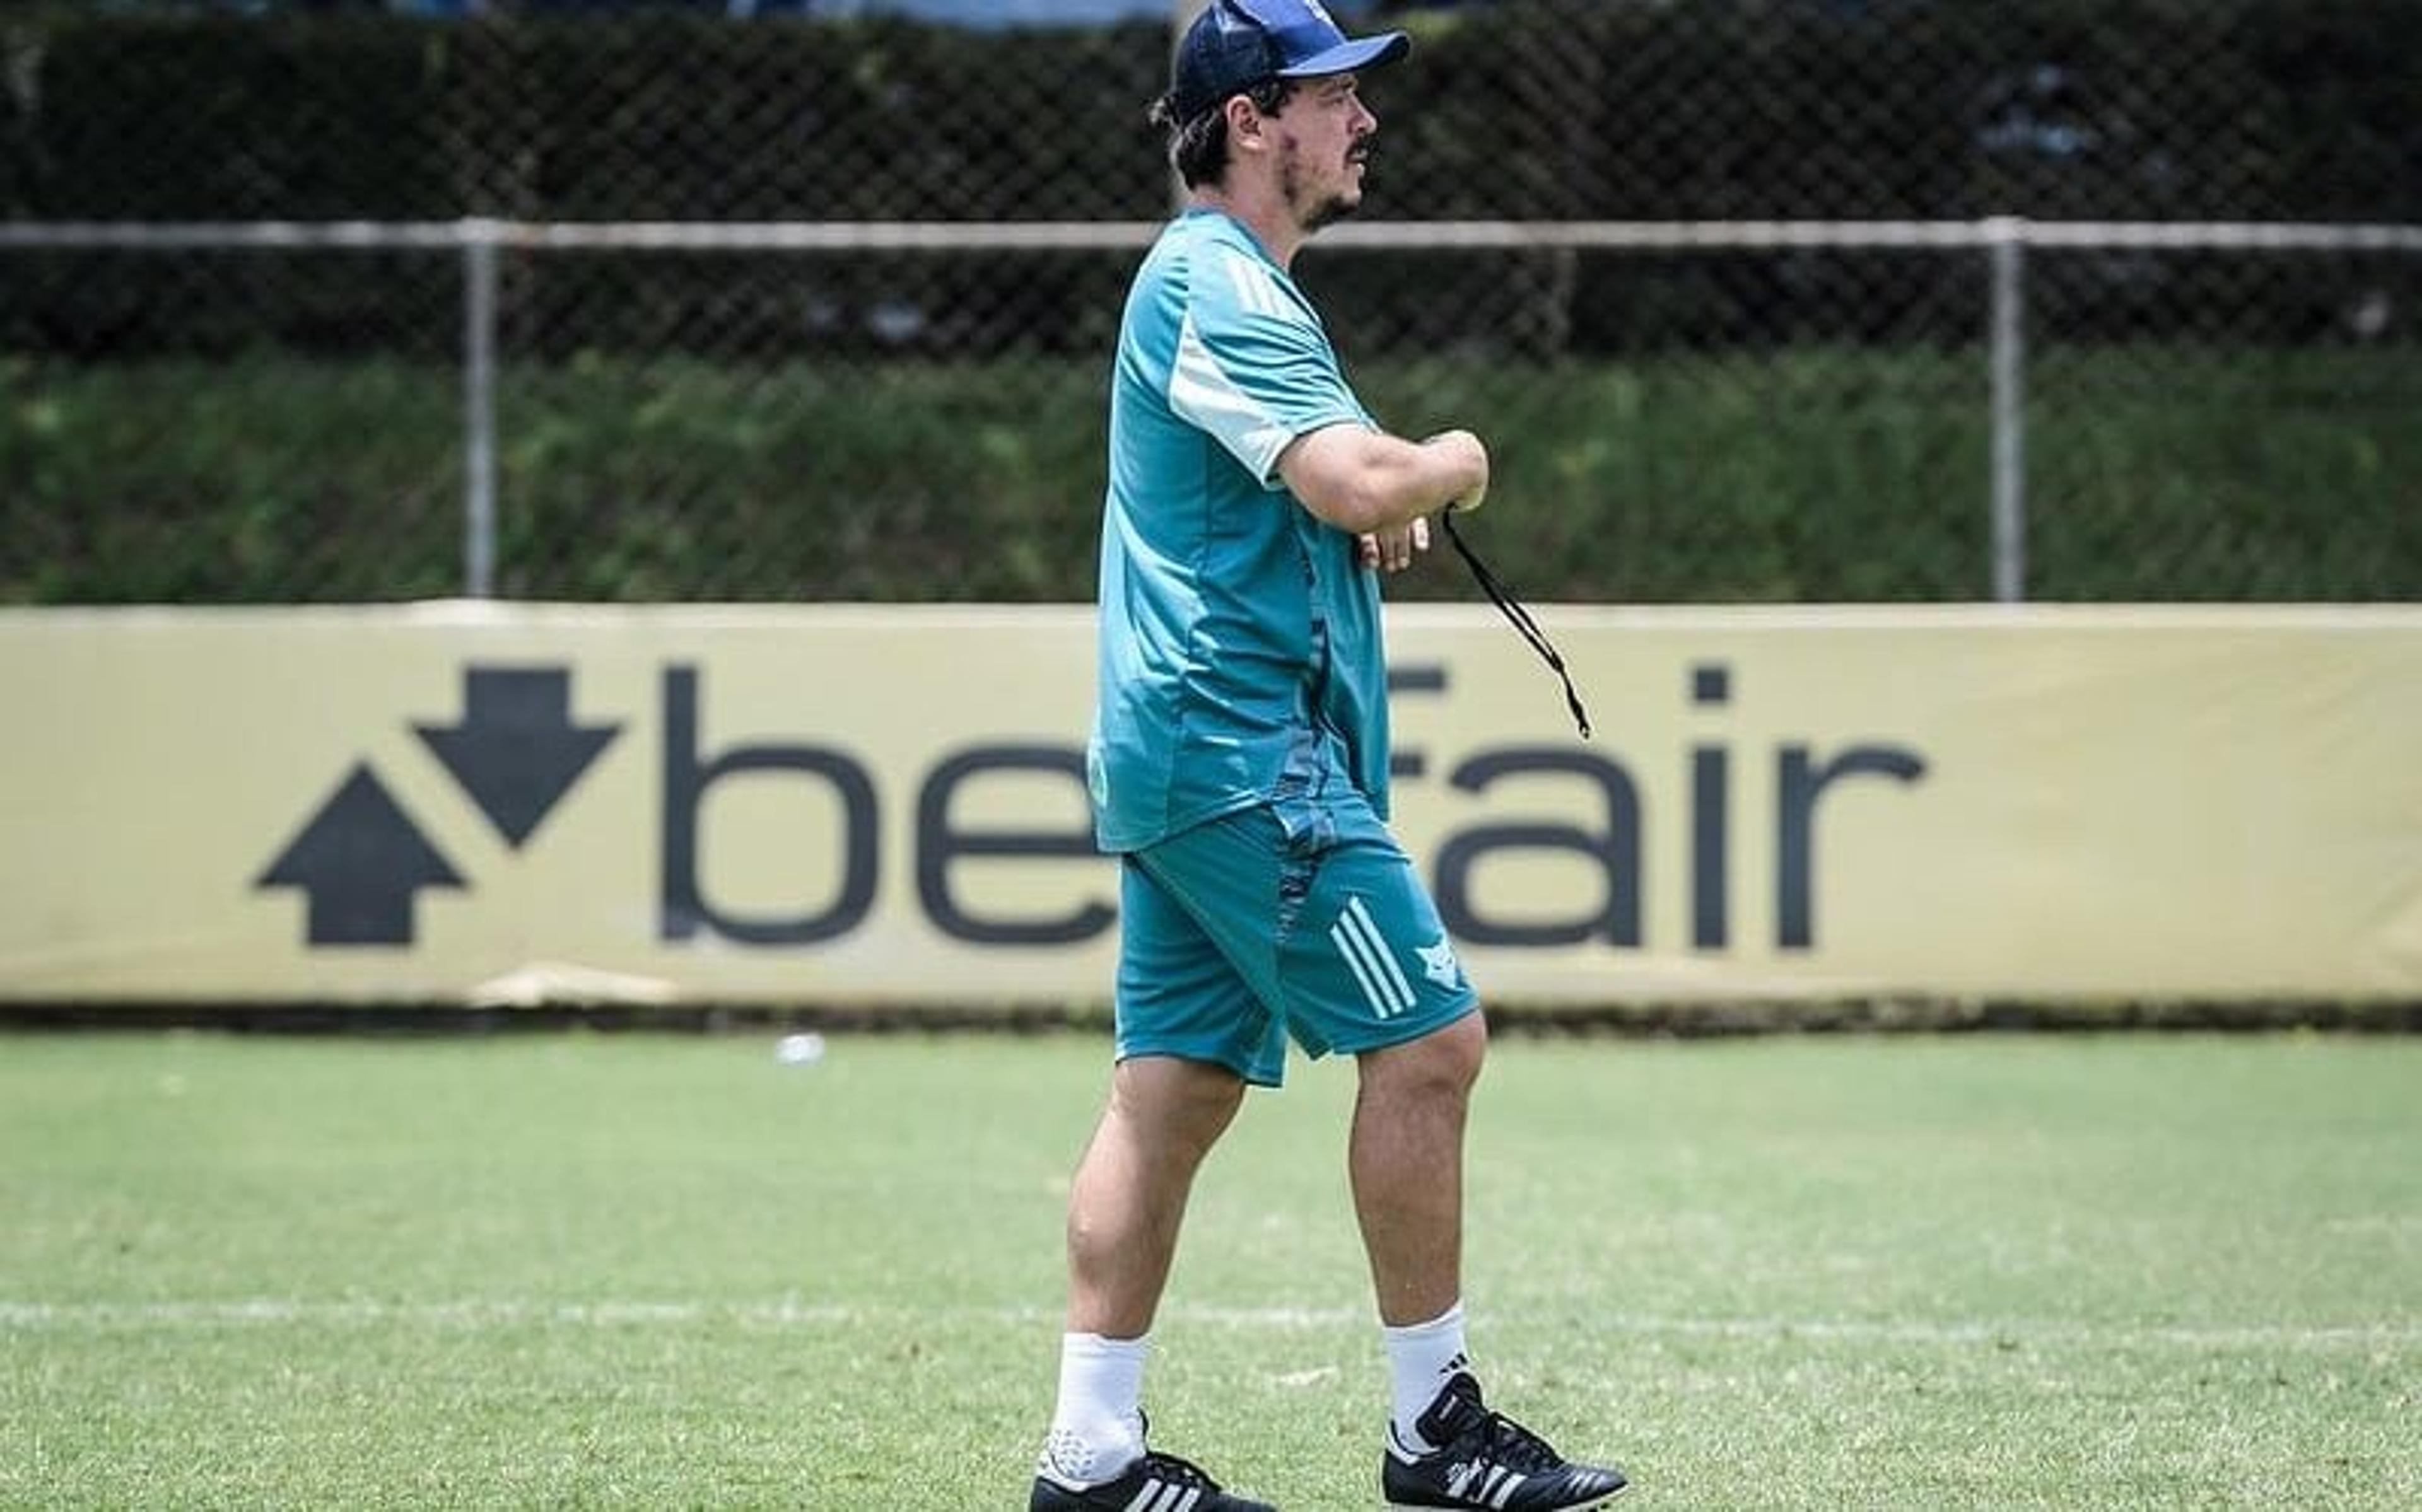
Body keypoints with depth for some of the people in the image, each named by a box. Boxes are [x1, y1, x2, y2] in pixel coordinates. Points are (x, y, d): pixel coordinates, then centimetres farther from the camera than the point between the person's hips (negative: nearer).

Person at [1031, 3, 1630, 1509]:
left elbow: (1325, 503, 32)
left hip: (1177, 753, 10)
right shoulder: (1223, 284, -13)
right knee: (1429, 1038, -8)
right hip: (1250, 749, -10)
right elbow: (1359, 483, -25)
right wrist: (1453, 466, -4)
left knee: (1178, 1085, 7)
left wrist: (1379, 511, 10)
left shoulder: (1211, 279, 20)